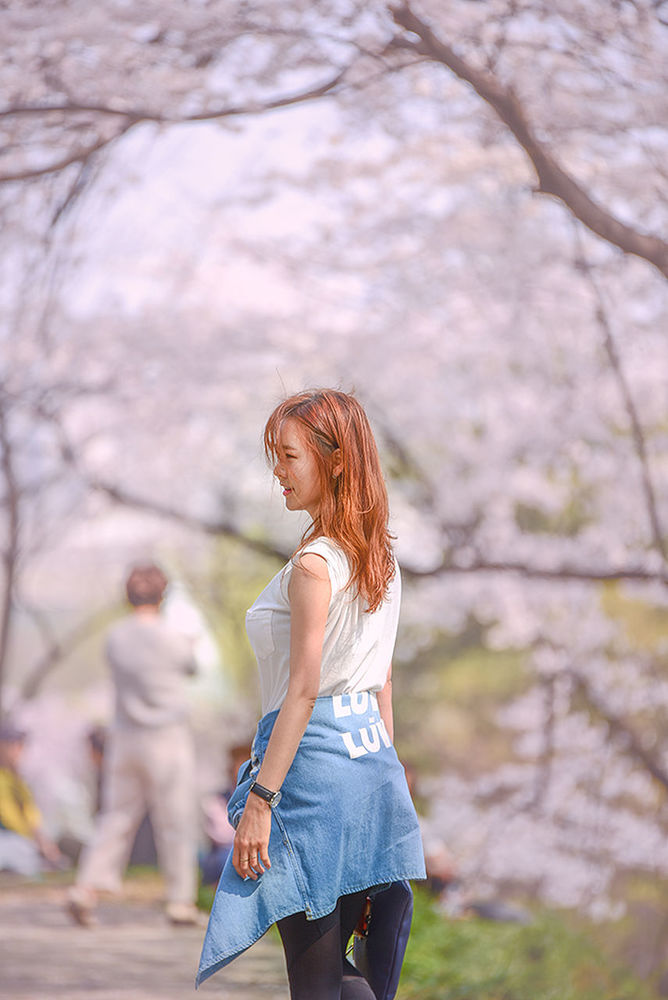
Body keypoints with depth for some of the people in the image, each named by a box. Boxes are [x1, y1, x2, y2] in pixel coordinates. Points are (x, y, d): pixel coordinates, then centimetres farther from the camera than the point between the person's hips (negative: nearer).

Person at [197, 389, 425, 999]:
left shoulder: (314, 564, -14)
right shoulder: (379, 559, 12)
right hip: (371, 756, 9)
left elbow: (303, 690, -18)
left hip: (314, 761, -9)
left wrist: (260, 799, -18)